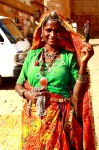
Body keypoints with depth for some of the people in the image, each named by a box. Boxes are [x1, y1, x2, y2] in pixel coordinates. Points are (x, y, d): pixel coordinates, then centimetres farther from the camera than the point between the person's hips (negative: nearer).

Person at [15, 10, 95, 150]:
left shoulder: (69, 56, -3)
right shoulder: (33, 54, 4)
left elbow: (77, 95, -9)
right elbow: (18, 84, 11)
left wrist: (83, 63, -17)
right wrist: (26, 93, -10)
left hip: (61, 118, -2)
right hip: (33, 118, 3)